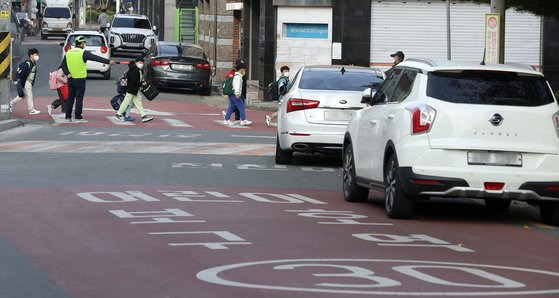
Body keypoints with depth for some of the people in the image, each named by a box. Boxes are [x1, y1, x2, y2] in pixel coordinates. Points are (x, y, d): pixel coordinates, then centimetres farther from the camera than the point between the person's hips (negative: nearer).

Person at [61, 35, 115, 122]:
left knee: (70, 98, 11)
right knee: (79, 98, 0)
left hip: (71, 79, 5)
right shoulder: (83, 53, -9)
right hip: (80, 79, -5)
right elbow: (96, 58, -15)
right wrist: (108, 61, -16)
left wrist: (67, 73, 4)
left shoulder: (68, 53, 9)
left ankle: (68, 117, 12)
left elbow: (63, 65, 10)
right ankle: (78, 117, 0)